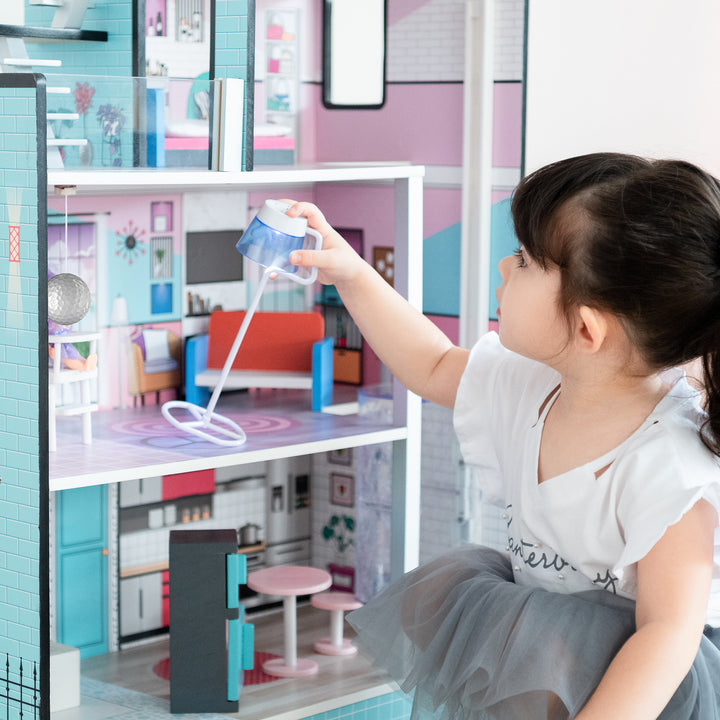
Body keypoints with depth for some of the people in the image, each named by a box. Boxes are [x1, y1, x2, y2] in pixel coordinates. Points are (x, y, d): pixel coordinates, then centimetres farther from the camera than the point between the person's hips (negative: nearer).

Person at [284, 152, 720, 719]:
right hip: (536, 619, 9)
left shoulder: (668, 466, -29)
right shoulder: (530, 381, -4)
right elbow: (433, 368, 17)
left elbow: (670, 629, -32)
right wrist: (351, 274, 11)